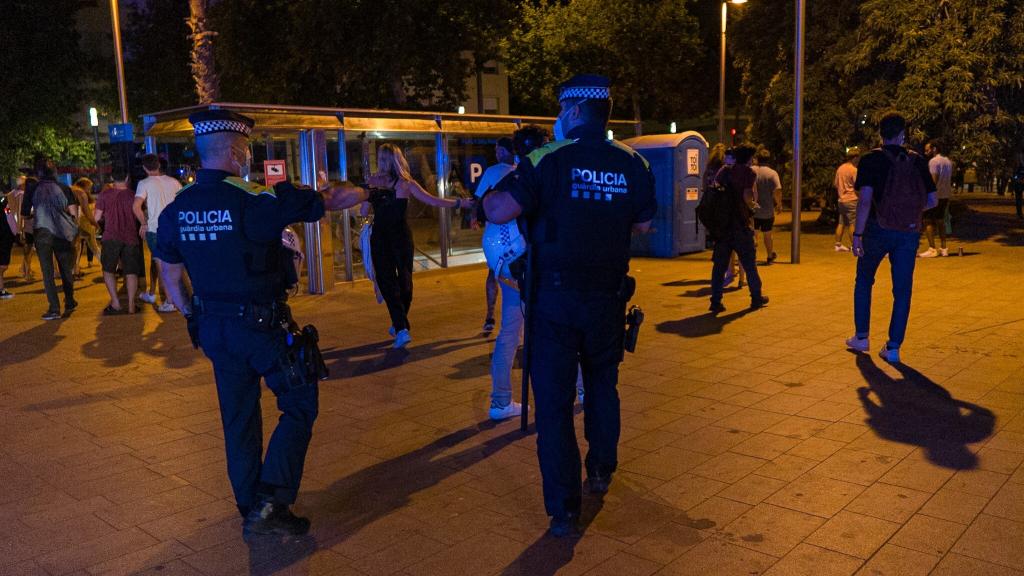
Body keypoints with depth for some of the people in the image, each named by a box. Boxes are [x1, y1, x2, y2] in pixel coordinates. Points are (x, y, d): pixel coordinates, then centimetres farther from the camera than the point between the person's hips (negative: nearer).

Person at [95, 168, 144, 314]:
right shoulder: (133, 195, 2)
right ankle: (131, 305, 1)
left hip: (111, 237, -1)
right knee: (131, 272, 6)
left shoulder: (105, 194, -2)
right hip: (131, 238, 1)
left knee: (108, 270, 11)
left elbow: (97, 218, 1)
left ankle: (115, 303, -1)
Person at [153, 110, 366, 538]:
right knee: (299, 406, 8)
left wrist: (196, 319, 19)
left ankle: (251, 509, 27)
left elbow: (170, 278, 9)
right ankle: (269, 501, -1)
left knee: (238, 418, 16)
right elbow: (342, 199, -9)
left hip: (213, 327, 6)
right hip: (263, 326, -6)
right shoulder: (257, 200, -17)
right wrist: (347, 193, 13)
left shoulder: (176, 209, 2)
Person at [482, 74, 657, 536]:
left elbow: (499, 212, -19)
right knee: (603, 384, 24)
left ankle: (564, 510, 6)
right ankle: (601, 472, 39)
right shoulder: (633, 164, 1)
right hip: (608, 296, 4)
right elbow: (643, 225, 13)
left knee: (554, 400, 3)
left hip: (555, 296, -4)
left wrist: (487, 196, 3)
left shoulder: (549, 160, -12)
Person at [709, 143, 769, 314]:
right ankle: (756, 298, 22)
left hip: (722, 222, 4)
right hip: (740, 223, -4)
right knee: (749, 263, 10)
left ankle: (716, 301, 1)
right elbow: (747, 196, -18)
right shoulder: (748, 172, -6)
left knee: (719, 264, 5)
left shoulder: (724, 170, 9)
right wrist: (753, 206, 2)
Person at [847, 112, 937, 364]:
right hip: (910, 232, 2)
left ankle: (861, 338, 21)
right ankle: (893, 347, 7)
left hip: (880, 229, -2)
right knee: (902, 290, 7)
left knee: (864, 281, 17)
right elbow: (932, 201, 7)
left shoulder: (872, 159, -5)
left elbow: (865, 199, -15)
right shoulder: (917, 161, 6)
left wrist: (857, 233, -12)